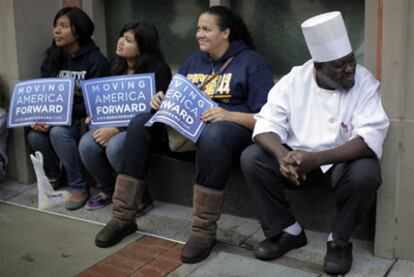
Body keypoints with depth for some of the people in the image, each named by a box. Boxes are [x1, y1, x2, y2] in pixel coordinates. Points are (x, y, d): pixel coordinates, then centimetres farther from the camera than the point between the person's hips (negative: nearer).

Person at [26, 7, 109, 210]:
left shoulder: (95, 60, -12)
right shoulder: (52, 58, 6)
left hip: (84, 119, -5)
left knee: (58, 133, -34)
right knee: (34, 135, -23)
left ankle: (79, 188, -19)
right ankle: (53, 176, 7)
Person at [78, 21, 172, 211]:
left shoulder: (158, 70, -13)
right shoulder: (117, 66, 10)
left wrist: (116, 129, -25)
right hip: (117, 122, 7)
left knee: (114, 146, -33)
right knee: (87, 144, -19)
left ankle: (140, 196, -9)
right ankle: (107, 190, 8)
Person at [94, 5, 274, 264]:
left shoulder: (252, 62, -2)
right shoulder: (194, 61, 17)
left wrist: (229, 115, -26)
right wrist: (162, 101, -5)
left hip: (233, 126, -6)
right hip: (189, 126, 6)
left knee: (214, 136, -41)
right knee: (141, 122, -15)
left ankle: (204, 231, -32)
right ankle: (123, 217, -14)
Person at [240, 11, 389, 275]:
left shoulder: (365, 83, -15)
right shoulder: (294, 80, -8)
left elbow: (370, 138, -26)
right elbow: (267, 124, -13)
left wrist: (316, 159, -38)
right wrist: (282, 155, -36)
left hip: (343, 160, -2)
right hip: (298, 157, 3)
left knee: (365, 173, -35)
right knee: (251, 159, -20)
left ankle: (340, 240, -8)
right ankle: (288, 231, -3)